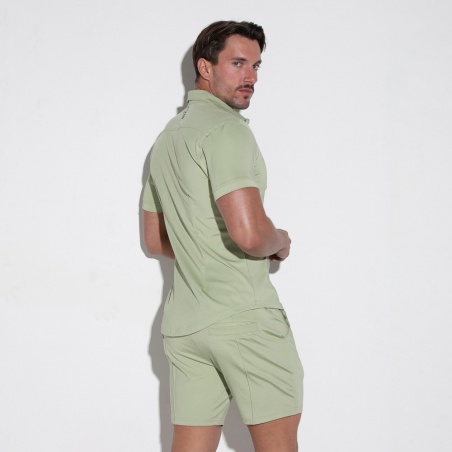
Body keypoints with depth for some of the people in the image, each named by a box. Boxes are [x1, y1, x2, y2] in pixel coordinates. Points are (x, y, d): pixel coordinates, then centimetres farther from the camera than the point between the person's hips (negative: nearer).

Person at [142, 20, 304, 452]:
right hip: (245, 317, -8)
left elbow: (155, 240, 26)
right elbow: (249, 233, -23)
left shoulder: (166, 137, 19)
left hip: (183, 320, 8)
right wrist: (280, 242, -3)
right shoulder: (227, 129, -11)